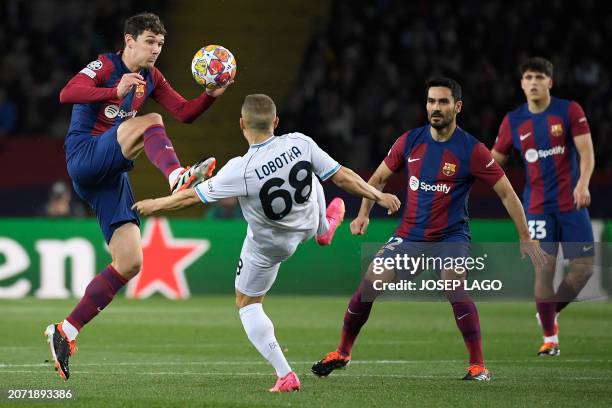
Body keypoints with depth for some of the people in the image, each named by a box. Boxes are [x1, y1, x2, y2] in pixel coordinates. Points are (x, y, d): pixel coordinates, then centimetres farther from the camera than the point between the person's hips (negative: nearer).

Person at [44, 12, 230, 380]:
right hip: (85, 158, -7)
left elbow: (186, 113, 13)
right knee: (150, 122, -30)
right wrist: (116, 92, -36)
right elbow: (67, 94, -22)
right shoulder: (106, 66, -5)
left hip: (112, 176, 7)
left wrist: (212, 95, -6)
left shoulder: (151, 77, 16)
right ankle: (178, 177, -59)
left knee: (129, 263, -3)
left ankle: (66, 332, 4)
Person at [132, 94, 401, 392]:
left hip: (268, 247, -4)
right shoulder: (300, 144, -27)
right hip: (306, 225, 4)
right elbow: (342, 177, -17)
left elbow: (193, 196, -21)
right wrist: (379, 196, 0)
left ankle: (285, 376, 8)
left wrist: (155, 205, -3)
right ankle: (324, 228, 61)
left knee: (247, 304, 16)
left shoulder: (240, 171, -35)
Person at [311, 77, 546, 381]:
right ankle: (342, 353, 14)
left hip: (450, 237, -4)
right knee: (368, 286, -5)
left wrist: (525, 238, -8)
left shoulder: (472, 150, -11)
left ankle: (478, 366, -20)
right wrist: (364, 214, 0)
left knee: (454, 287, -29)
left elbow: (506, 193, -6)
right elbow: (379, 178, 14)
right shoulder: (410, 141, 0)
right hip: (409, 236, 4)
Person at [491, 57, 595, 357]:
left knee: (583, 267, -2)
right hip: (537, 207, 0)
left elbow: (586, 151, -7)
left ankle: (550, 312, 23)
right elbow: (493, 160, 12)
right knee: (544, 268, -8)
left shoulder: (570, 111, -1)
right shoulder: (513, 121, 4)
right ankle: (550, 338, 2)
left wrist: (583, 183, -23)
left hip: (571, 204, 0)